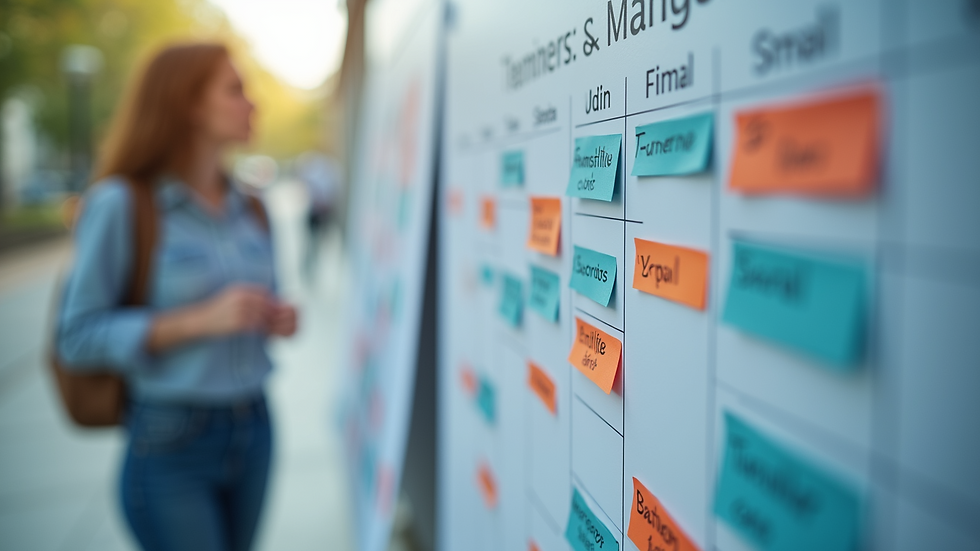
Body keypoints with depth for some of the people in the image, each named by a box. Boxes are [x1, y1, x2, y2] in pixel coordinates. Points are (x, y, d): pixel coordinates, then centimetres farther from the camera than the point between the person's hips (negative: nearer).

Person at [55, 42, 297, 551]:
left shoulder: (250, 212, 7)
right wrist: (202, 320, -22)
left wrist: (279, 319, -4)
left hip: (252, 430, 6)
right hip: (171, 442, -5)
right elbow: (78, 336, -12)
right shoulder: (118, 204, -10)